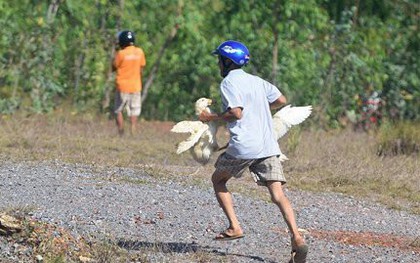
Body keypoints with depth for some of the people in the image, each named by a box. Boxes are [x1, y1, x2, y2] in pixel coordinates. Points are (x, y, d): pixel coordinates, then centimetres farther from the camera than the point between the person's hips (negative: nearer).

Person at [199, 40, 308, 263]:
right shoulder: (257, 81, 18)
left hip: (243, 146, -5)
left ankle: (234, 227, 8)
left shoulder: (228, 82, -3)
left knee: (218, 180, 20)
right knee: (278, 194, -4)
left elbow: (236, 113, -14)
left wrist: (211, 117, 0)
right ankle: (296, 237, -24)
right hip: (269, 146, 5)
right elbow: (281, 100, 22)